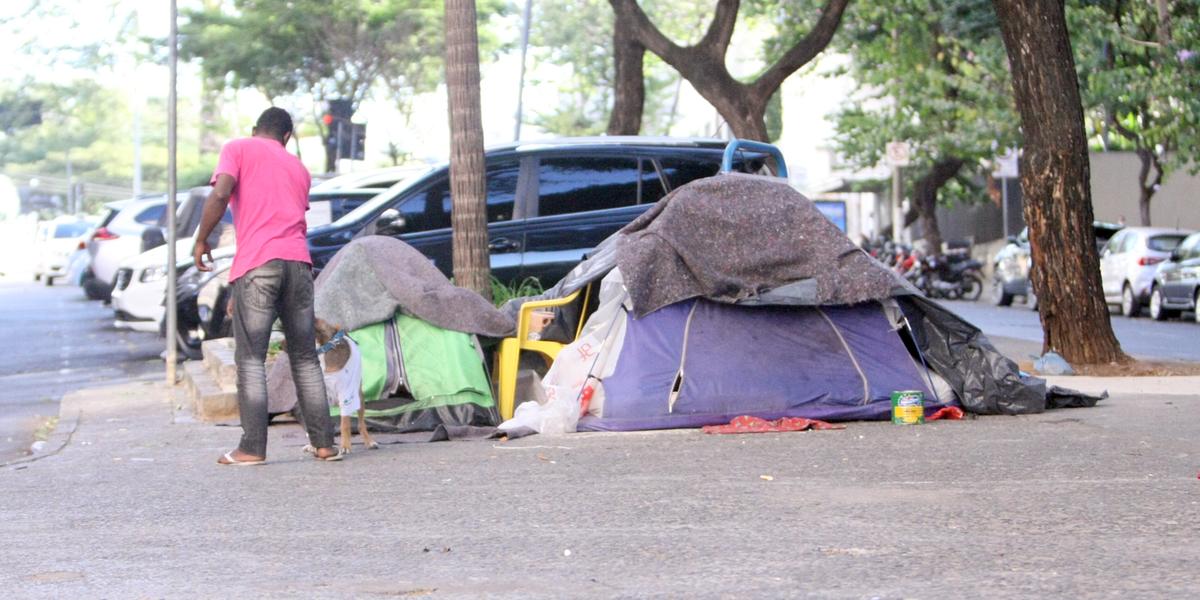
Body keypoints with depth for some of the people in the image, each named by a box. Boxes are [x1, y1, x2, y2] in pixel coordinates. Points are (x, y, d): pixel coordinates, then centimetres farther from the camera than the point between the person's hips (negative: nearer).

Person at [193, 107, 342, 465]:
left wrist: (201, 240, 3)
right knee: (305, 357, 10)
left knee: (250, 358, -2)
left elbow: (220, 195, -6)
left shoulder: (238, 149, 8)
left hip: (256, 264, -4)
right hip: (298, 261, 4)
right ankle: (324, 443, 9)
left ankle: (252, 447, -7)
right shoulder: (298, 167, 23)